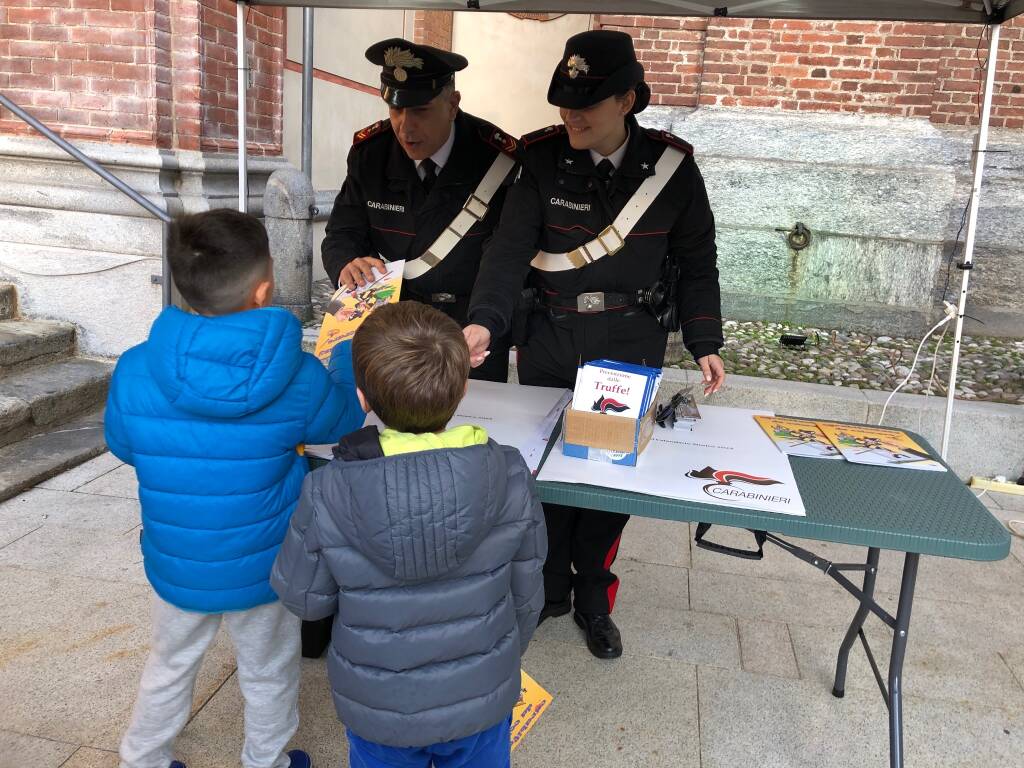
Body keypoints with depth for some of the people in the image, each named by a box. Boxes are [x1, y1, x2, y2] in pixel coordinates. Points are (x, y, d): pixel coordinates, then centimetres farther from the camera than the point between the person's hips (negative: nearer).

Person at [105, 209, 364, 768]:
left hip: (175, 567, 2)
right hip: (263, 569, -2)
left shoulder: (134, 371, -20)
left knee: (169, 666, 28)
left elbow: (123, 446, -1)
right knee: (269, 673, 24)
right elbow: (343, 422, -4)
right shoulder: (298, 377, -25)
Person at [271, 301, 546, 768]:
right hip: (481, 699, 1)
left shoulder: (327, 496, -29)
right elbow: (526, 593, -9)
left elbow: (304, 599, -12)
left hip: (378, 708, -1)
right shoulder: (509, 478, -24)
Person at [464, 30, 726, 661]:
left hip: (633, 346, 0)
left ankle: (593, 596, 29)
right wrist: (484, 321, -29)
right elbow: (510, 248, -14)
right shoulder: (543, 161, -6)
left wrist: (705, 343, -2)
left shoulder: (672, 166, -5)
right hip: (550, 343, 1)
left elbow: (696, 263, 3)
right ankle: (550, 586, 32)